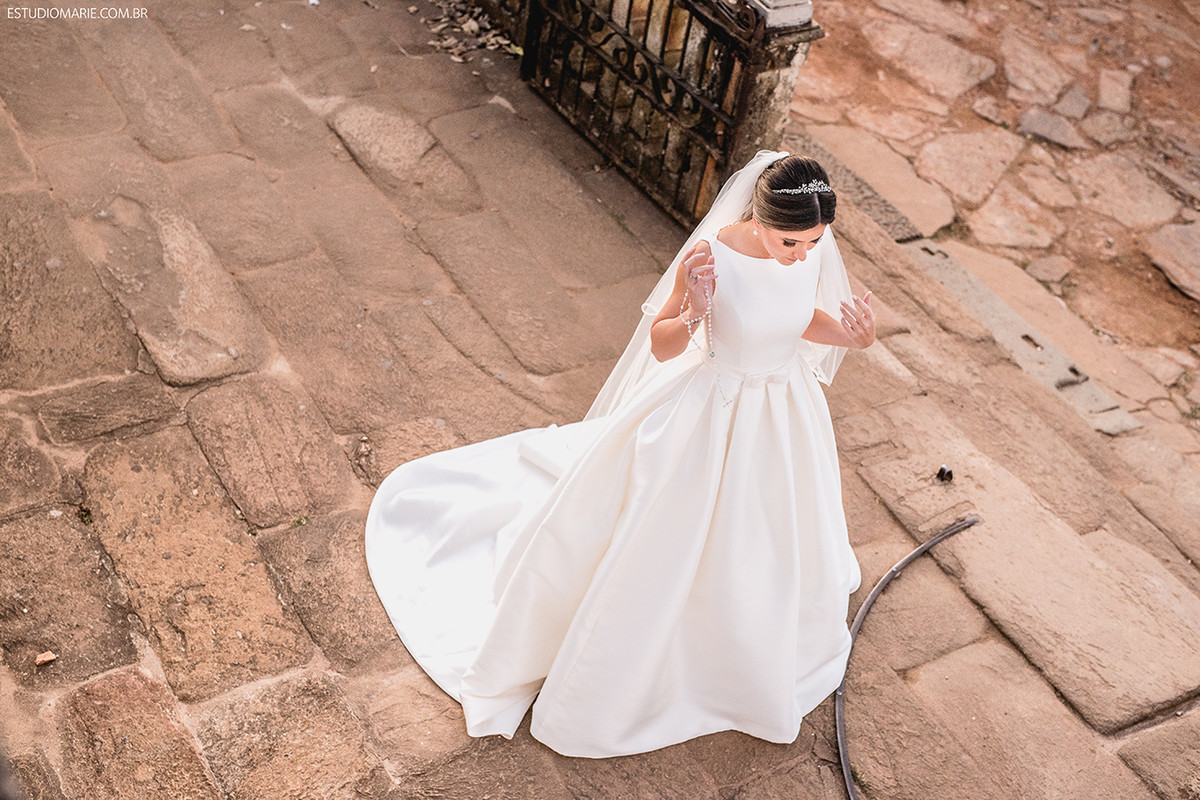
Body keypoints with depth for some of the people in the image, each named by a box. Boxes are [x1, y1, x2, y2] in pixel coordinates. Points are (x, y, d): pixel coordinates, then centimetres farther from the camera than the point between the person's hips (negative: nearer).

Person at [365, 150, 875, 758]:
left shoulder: (815, 244, -14)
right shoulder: (711, 255, -29)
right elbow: (661, 347, -18)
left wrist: (852, 336, -16)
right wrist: (691, 316, -40)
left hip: (786, 416, 5)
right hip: (708, 417, -5)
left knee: (771, 543, 27)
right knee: (652, 541, 10)